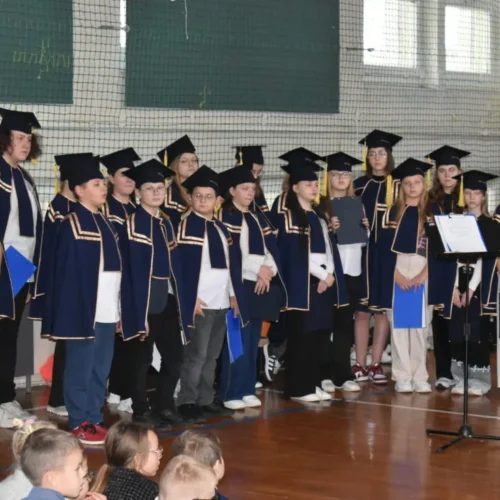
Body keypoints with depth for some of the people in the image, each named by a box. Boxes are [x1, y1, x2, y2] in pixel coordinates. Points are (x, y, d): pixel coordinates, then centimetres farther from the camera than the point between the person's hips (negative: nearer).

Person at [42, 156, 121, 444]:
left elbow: (115, 265, 15)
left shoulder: (105, 223, 15)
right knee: (81, 368, -1)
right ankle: (80, 423, 6)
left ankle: (94, 419, 18)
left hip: (107, 311, 7)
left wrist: (118, 309, 11)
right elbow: (67, 271, -11)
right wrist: (78, 310, -16)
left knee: (101, 370, 10)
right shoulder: (73, 224, -7)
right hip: (84, 309, -7)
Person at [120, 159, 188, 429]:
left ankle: (164, 406, 25)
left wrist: (180, 301, 8)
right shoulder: (134, 224, -11)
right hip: (144, 301, -7)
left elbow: (174, 264, 13)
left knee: (175, 356, 12)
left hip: (166, 300, 7)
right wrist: (140, 312, -19)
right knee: (142, 359, 3)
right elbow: (135, 271, -15)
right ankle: (141, 412, 12)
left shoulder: (166, 222, 12)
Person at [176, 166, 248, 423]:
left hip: (221, 302, 7)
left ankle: (206, 400, 19)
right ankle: (187, 402, 0)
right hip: (200, 301, -7)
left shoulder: (220, 227, 15)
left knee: (212, 355, 12)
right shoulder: (187, 225, -7)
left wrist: (234, 294, 12)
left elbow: (232, 263, 18)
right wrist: (191, 298, -18)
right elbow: (184, 264, -13)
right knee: (196, 355, -6)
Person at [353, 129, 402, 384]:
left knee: (382, 310, 3)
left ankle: (376, 365, 9)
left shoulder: (397, 186, 3)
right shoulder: (359, 185, 7)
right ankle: (360, 365, 5)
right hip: (362, 253, 1)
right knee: (362, 310, 0)